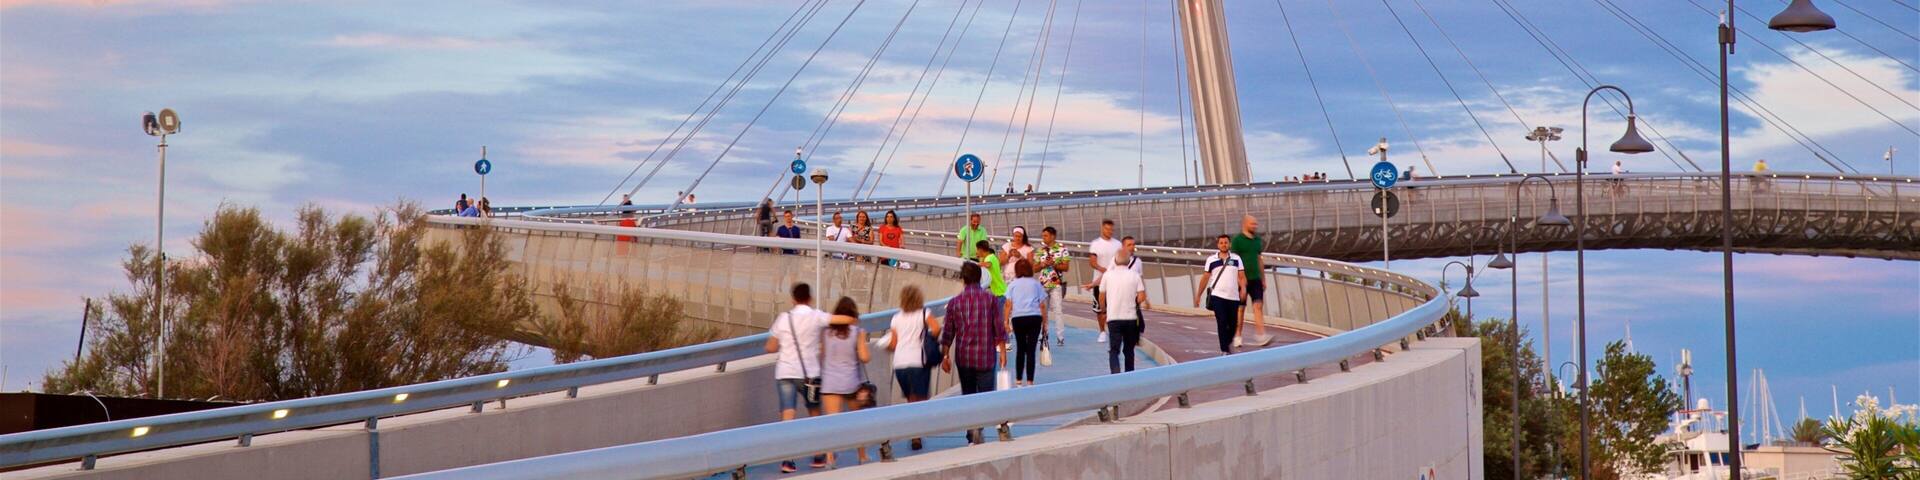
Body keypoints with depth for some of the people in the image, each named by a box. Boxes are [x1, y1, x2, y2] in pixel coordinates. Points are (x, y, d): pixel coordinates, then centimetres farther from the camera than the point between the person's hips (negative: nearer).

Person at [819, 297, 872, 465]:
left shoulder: (826, 331, 3)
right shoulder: (858, 332, -4)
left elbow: (821, 356, 7)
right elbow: (864, 357, -7)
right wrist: (870, 354, 12)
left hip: (830, 383, 0)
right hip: (852, 382, 0)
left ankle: (830, 458, -27)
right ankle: (862, 457, 31)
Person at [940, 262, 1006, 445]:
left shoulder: (955, 302, -1)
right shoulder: (990, 299, -4)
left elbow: (948, 333, 2)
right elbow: (999, 328, -3)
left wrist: (945, 356, 10)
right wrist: (1002, 351, 7)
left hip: (963, 357, 2)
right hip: (986, 356, -2)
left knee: (967, 394, 13)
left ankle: (972, 437, 9)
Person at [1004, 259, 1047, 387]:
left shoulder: (1012, 285, 9)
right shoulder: (1036, 284, 10)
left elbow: (1009, 304, 1)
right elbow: (1042, 305, 6)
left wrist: (1006, 321, 2)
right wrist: (1044, 323, 10)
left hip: (1018, 318, 1)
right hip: (1035, 318, -1)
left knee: (1020, 349, 12)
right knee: (1031, 350, -1)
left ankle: (1018, 380, 16)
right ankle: (1029, 381, -4)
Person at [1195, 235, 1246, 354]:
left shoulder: (1236, 259, 9)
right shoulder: (1211, 260, 6)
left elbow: (1241, 276, 4)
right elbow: (1205, 278, 11)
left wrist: (1243, 288, -15)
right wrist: (1198, 295, 13)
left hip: (1233, 296, 2)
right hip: (1217, 295, -2)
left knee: (1233, 323, 8)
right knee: (1222, 323, -12)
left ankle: (1229, 342, 36)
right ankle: (1224, 350, -9)